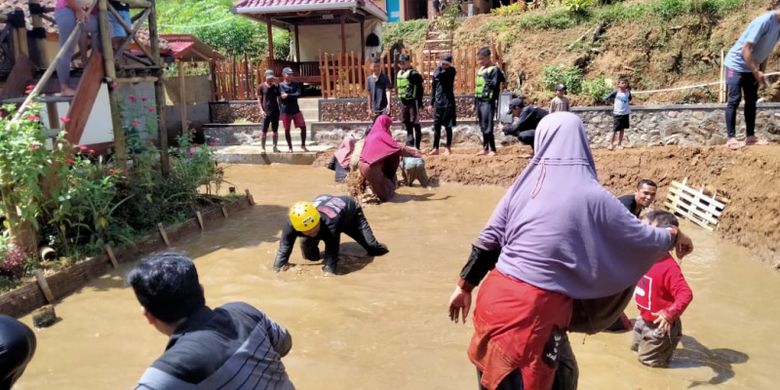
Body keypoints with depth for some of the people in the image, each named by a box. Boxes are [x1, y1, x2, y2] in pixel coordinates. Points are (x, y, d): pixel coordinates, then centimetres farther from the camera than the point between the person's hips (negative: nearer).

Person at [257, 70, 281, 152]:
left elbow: (279, 98, 13)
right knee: (264, 131, -1)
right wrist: (261, 110, -11)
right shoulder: (261, 87, -1)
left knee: (275, 131, 9)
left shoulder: (276, 87, 7)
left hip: (275, 111, 3)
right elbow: (259, 100, 0)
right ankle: (263, 148, 5)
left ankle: (275, 147, 18)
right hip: (266, 112, -3)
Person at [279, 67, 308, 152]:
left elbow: (298, 94, -9)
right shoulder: (281, 85, -1)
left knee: (303, 127, -1)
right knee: (287, 130, 3)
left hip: (296, 110, 3)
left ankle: (303, 145, 12)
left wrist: (288, 95, -15)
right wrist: (293, 96, -16)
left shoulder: (296, 84, 7)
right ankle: (290, 147, 14)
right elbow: (282, 96, -16)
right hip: (286, 111, -2)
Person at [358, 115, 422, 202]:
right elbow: (397, 147, -13)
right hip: (372, 167, -8)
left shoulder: (372, 134, 13)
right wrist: (413, 152, -5)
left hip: (365, 165, 8)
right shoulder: (382, 135, -10)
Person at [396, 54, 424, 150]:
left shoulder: (413, 74, -13)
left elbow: (419, 89, -15)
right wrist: (401, 101, 18)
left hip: (413, 102, -8)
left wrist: (419, 104, -18)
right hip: (403, 102, 8)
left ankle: (417, 147, 3)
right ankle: (409, 145, 26)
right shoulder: (399, 73, 12)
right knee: (407, 124, 15)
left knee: (415, 124, -2)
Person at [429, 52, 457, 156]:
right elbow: (433, 88, 11)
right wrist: (432, 103, 9)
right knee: (436, 126, 4)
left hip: (448, 102, -3)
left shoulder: (451, 71, -3)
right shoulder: (437, 71, 6)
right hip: (438, 102, 3)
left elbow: (440, 75, -23)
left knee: (448, 126, 2)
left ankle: (448, 148, 12)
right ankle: (435, 148, 11)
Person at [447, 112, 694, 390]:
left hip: (496, 296, 5)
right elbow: (641, 239, 4)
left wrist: (465, 287, 15)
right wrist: (673, 236, 26)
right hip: (532, 310, -5)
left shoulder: (525, 183, 4)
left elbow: (489, 239, 6)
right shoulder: (590, 196, -8)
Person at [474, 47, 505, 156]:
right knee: (482, 127, 11)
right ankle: (485, 148, 17)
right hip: (479, 101, 8)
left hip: (488, 102, -8)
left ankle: (492, 149, -4)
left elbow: (495, 84, -15)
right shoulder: (480, 70, 17)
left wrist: (486, 77, -17)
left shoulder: (494, 69, -6)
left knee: (487, 127, -10)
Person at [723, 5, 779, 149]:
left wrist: (762, 72, 3)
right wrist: (757, 72, -21)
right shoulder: (764, 21, -24)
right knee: (734, 100, -10)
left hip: (751, 68, 9)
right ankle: (731, 138, -9)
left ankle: (750, 136, 13)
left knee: (752, 100, 8)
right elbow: (746, 49, -25)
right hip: (736, 65, -9)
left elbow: (766, 51, 10)